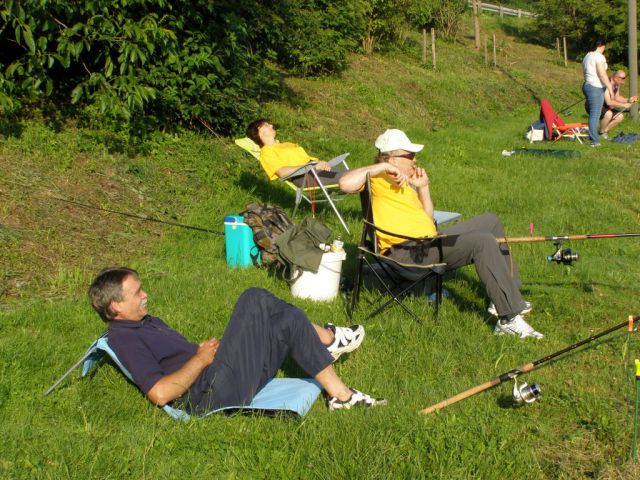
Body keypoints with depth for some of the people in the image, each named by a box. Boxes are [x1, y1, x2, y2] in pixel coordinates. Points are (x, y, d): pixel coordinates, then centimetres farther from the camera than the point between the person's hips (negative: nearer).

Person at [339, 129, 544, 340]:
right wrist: (382, 166, -21)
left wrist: (423, 187, 16)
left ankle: (509, 297, 18)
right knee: (482, 241, -25)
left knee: (490, 221, 19)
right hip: (407, 251, -11)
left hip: (430, 241, 11)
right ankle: (509, 319, -26)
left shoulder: (404, 183, 24)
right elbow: (346, 183, -27)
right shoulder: (378, 179, -5)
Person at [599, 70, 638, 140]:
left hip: (604, 107, 9)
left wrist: (628, 100, -3)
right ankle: (601, 133, -12)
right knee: (609, 114, -35)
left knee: (620, 116, -1)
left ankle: (604, 131, 9)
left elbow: (617, 98, 14)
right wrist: (623, 105, -27)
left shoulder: (617, 85, 1)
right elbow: (608, 102, -33)